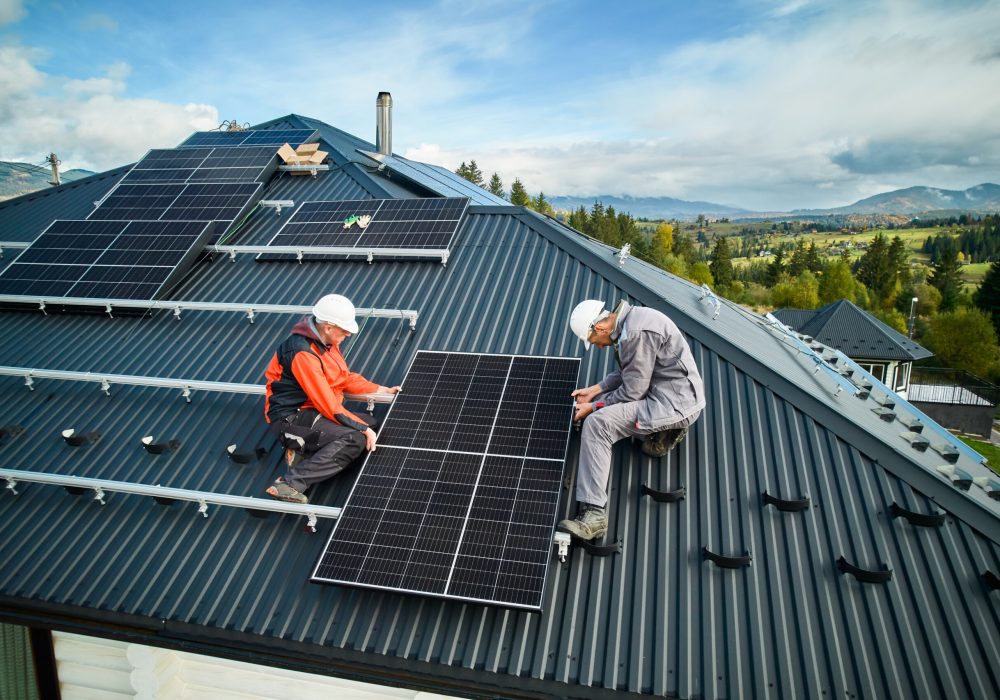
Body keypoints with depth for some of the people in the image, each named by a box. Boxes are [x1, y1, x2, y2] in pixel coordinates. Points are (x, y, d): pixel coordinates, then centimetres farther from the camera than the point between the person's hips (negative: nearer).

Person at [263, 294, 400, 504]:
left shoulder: (326, 342, 4)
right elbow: (328, 405, -25)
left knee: (371, 424, 4)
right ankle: (290, 482, -27)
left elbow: (345, 377, 17)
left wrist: (383, 390, 10)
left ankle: (305, 450, -2)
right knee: (356, 439, -25)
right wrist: (363, 428, -21)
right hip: (291, 419, -10)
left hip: (313, 412, 10)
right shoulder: (303, 354, -25)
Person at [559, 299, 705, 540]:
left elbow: (633, 391, -17)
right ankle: (664, 428, 10)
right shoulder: (629, 319, 9)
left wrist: (593, 407, -6)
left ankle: (592, 513, -25)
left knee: (597, 423, -23)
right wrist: (596, 389, 12)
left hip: (674, 402, -11)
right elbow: (626, 371, 20)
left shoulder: (636, 333, -22)